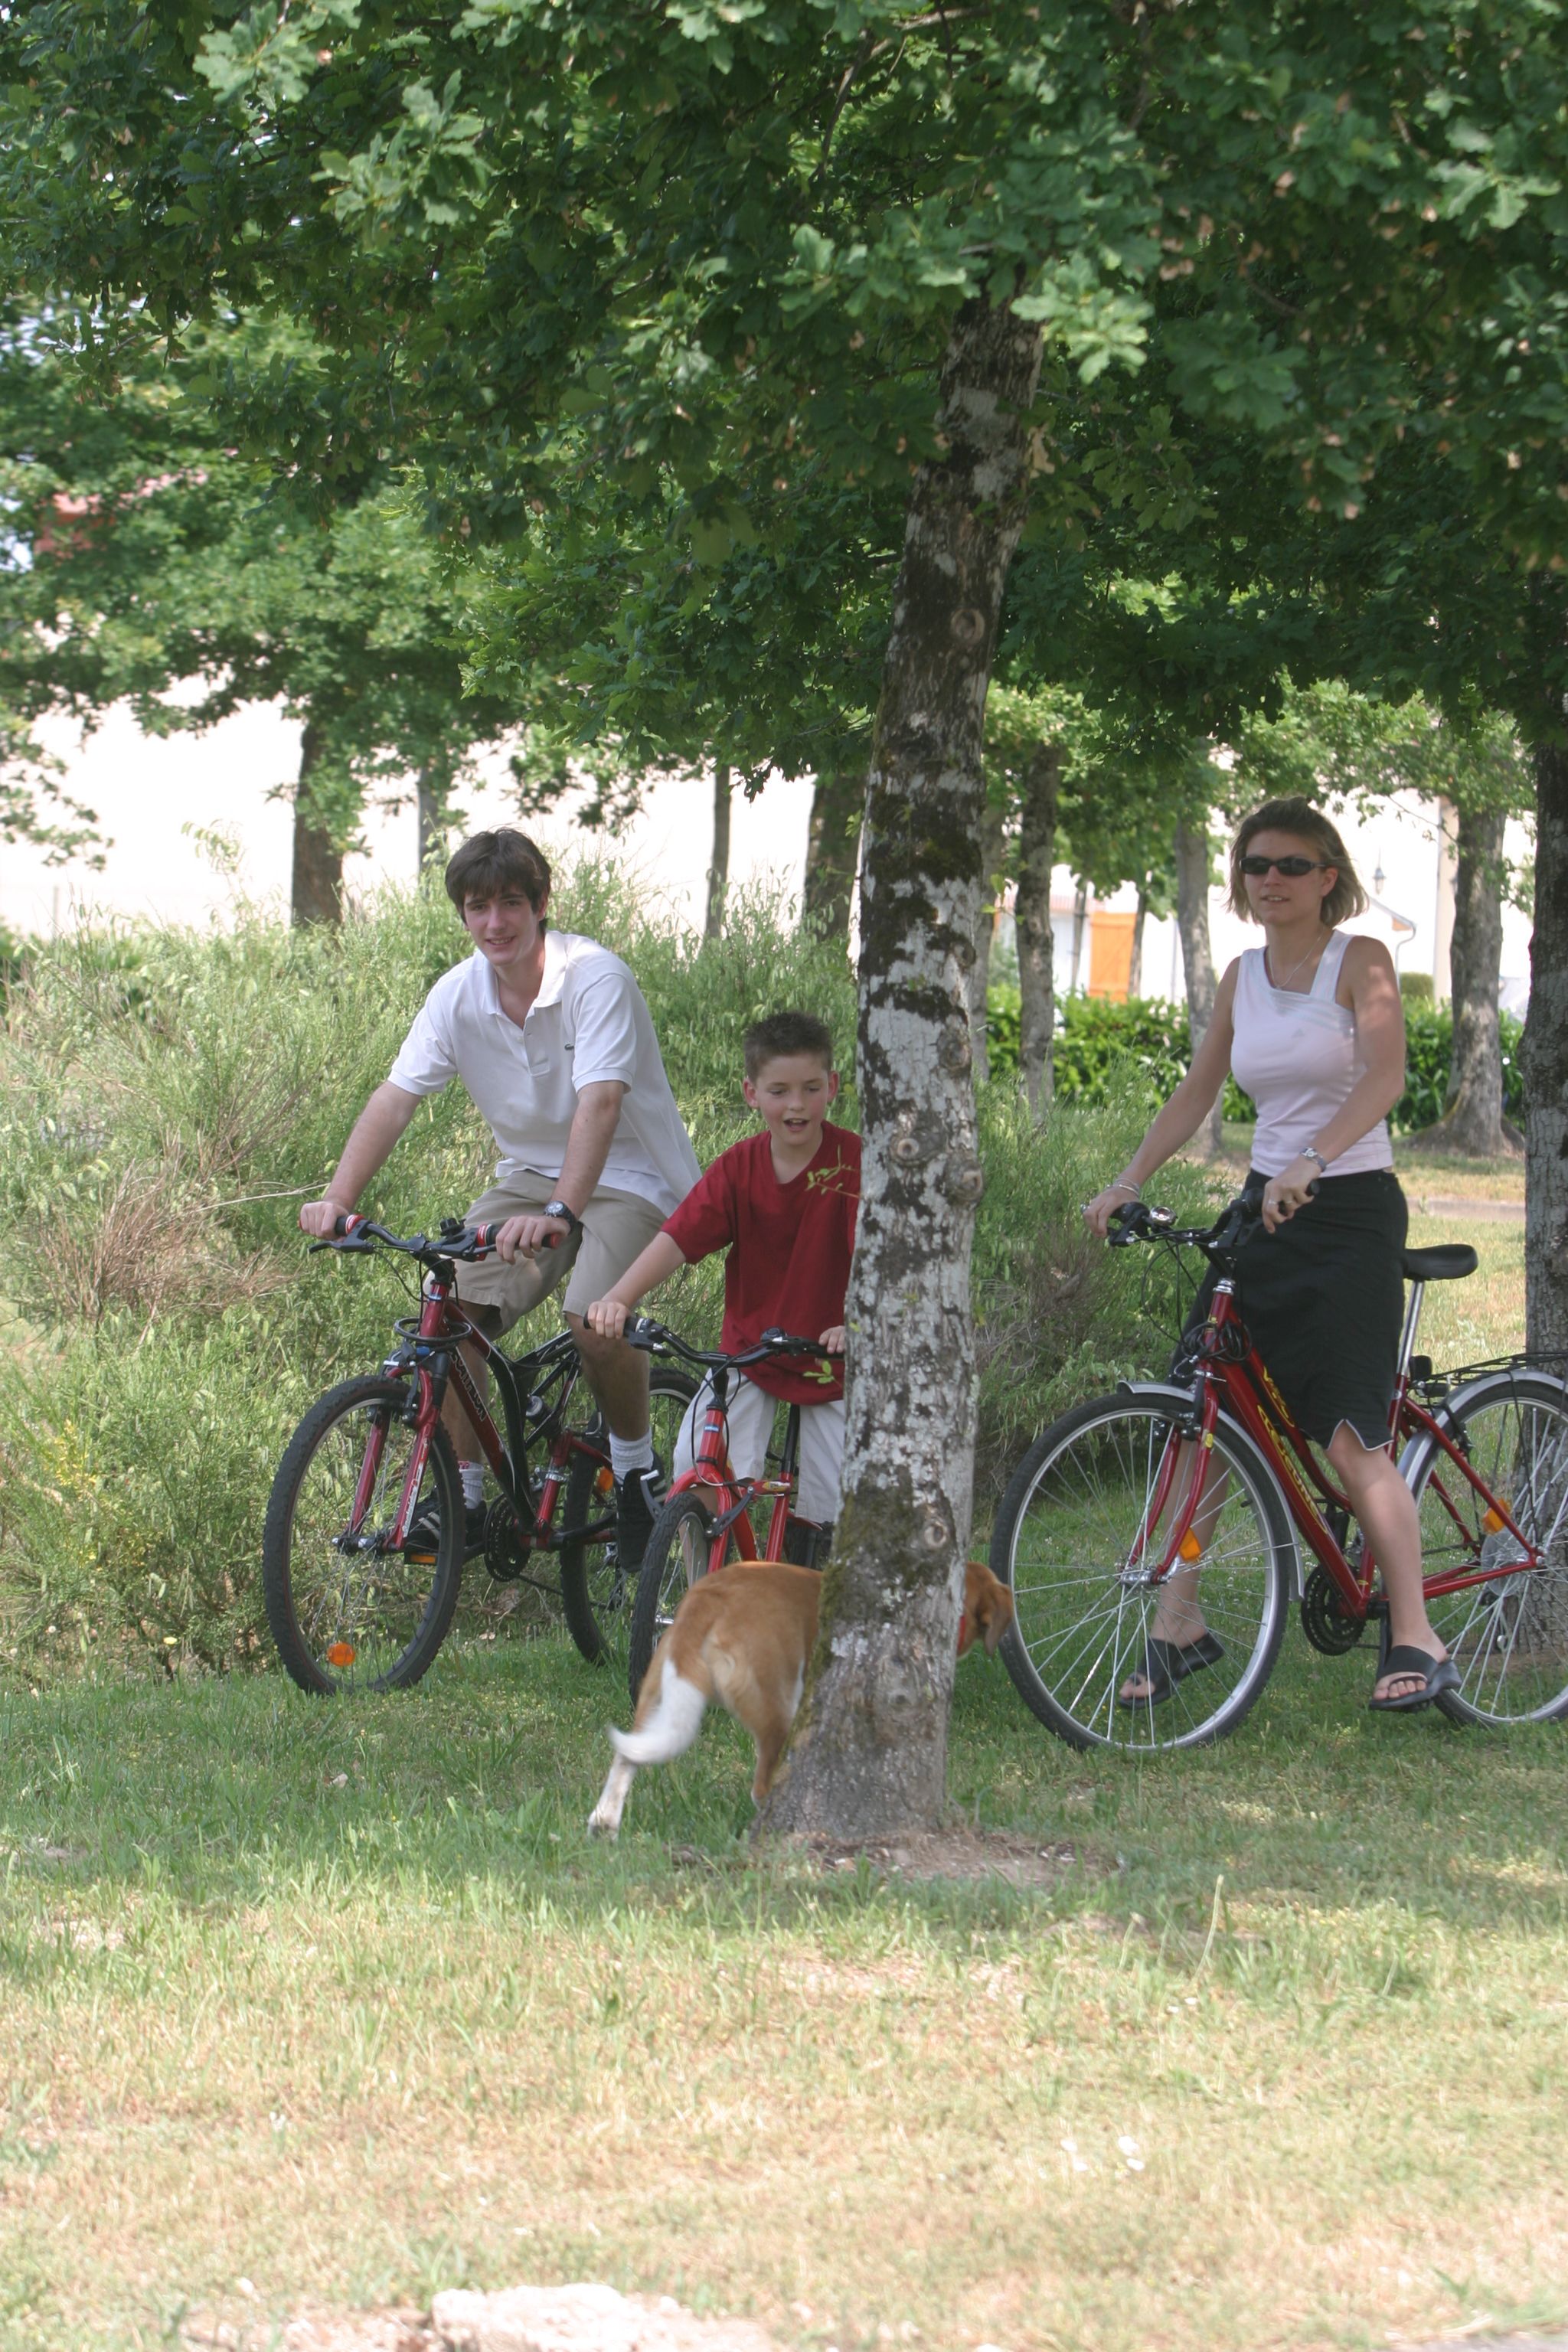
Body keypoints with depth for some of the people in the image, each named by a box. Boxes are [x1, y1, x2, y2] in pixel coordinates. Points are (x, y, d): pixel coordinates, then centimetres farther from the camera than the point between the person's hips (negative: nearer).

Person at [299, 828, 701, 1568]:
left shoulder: (595, 979, -22)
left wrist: (559, 1213, -48)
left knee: (594, 1320, -30)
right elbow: (395, 1097, -11)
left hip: (628, 1175, -5)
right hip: (529, 1170, 5)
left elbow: (600, 1101, -34)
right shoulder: (457, 995, -6)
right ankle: (462, 1492, 0)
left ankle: (635, 1465, -2)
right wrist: (337, 1199, -27)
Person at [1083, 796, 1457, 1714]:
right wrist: (1128, 1182, 3)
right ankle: (1180, 1622, 6)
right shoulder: (1242, 977, 10)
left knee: (1352, 1438, -10)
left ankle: (1418, 1643, -1)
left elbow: (1385, 1076, -22)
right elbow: (1197, 1093, 15)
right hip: (1265, 1207, 6)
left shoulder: (1362, 962, -8)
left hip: (1351, 1212, -6)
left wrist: (1309, 1161, -36)